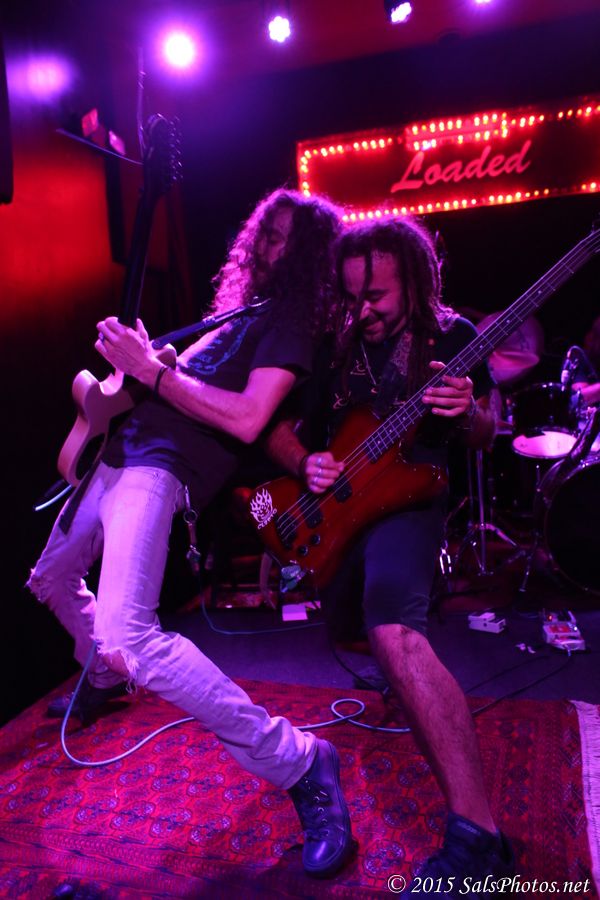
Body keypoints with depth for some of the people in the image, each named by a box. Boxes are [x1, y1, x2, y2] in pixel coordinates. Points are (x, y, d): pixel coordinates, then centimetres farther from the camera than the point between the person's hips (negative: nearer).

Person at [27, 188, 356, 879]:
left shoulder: (290, 318, -7)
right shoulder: (239, 304, 20)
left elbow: (246, 420, -21)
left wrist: (151, 370, -17)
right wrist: (138, 356, 9)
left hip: (163, 467, -10)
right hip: (125, 452, 10)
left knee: (127, 634, -30)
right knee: (50, 579, 27)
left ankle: (299, 762, -20)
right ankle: (104, 677, 52)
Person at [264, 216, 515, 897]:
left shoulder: (452, 336, -1)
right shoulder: (332, 344, 4)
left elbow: (484, 439, 4)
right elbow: (277, 427, 9)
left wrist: (467, 413, -19)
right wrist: (305, 465, -13)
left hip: (406, 496, -5)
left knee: (391, 623, -32)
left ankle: (475, 834, -30)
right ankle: (409, 678, 53)